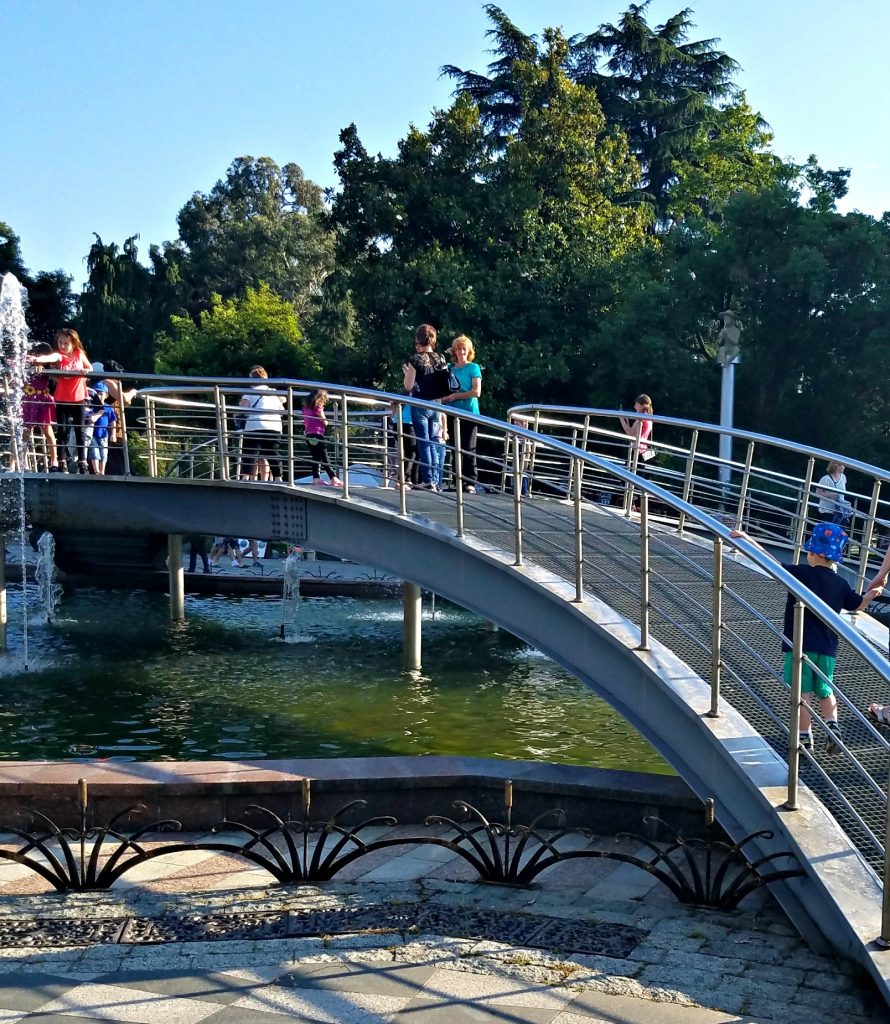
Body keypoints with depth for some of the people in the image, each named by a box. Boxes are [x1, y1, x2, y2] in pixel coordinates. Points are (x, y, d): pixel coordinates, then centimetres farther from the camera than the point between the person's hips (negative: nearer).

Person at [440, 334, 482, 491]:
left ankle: (471, 482, -4)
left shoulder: (473, 368, 1)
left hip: (469, 413, -4)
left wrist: (455, 396, -10)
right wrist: (445, 398, -1)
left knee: (468, 449, -6)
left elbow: (476, 392, -9)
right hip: (453, 413, 4)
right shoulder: (450, 368, 13)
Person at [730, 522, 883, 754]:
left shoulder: (802, 574, -12)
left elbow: (771, 561, -15)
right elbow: (859, 604, 19)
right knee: (825, 691, 21)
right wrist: (873, 593, 39)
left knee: (803, 694, 2)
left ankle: (805, 738, 5)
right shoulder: (841, 584, 4)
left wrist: (746, 538, -12)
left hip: (801, 646, -5)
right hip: (827, 648, 5)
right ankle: (833, 727, 6)